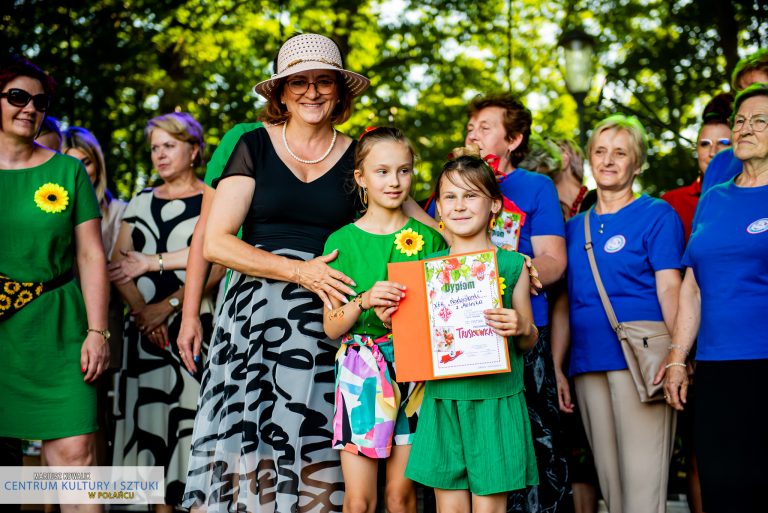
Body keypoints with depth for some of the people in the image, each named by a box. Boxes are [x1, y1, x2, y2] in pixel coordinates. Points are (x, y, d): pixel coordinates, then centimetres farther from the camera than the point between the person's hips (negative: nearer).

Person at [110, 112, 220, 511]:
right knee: (148, 415, 3)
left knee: (189, 413, -8)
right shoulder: (142, 201, 17)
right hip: (143, 326, 5)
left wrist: (168, 306, -15)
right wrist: (141, 310, -7)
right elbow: (118, 261, 8)